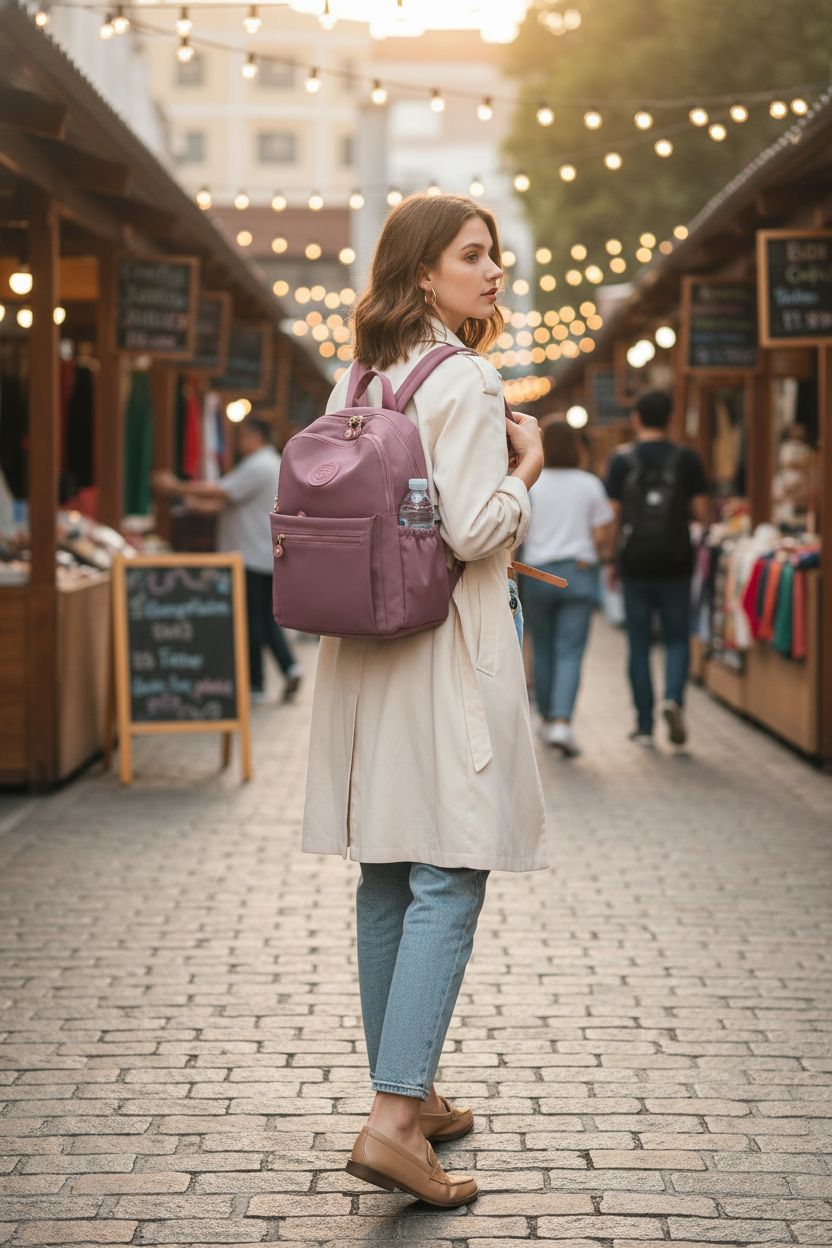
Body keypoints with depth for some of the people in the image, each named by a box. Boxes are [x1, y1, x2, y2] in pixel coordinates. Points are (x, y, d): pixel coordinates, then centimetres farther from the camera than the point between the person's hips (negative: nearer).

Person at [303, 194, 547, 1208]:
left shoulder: (355, 384, 12)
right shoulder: (464, 381, -13)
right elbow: (474, 532, -19)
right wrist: (527, 466, -4)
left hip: (364, 650, 8)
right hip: (448, 649, -8)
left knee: (387, 881, 13)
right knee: (449, 883, -8)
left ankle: (408, 1093, 23)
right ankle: (394, 1120, -14)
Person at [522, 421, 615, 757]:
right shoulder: (589, 485, -1)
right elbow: (604, 534, -2)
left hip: (538, 574, 1)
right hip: (580, 574, -1)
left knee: (543, 650, 14)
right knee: (570, 652, -4)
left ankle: (548, 719, 26)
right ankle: (562, 722, -19)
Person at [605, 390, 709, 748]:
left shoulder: (622, 461, -2)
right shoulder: (687, 459, -1)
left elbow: (613, 516, -4)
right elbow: (701, 513, -2)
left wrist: (611, 563, 7)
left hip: (635, 561, 0)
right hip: (675, 562, 0)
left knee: (639, 644, 7)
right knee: (677, 638, 10)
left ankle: (644, 726, 8)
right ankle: (673, 698, -16)